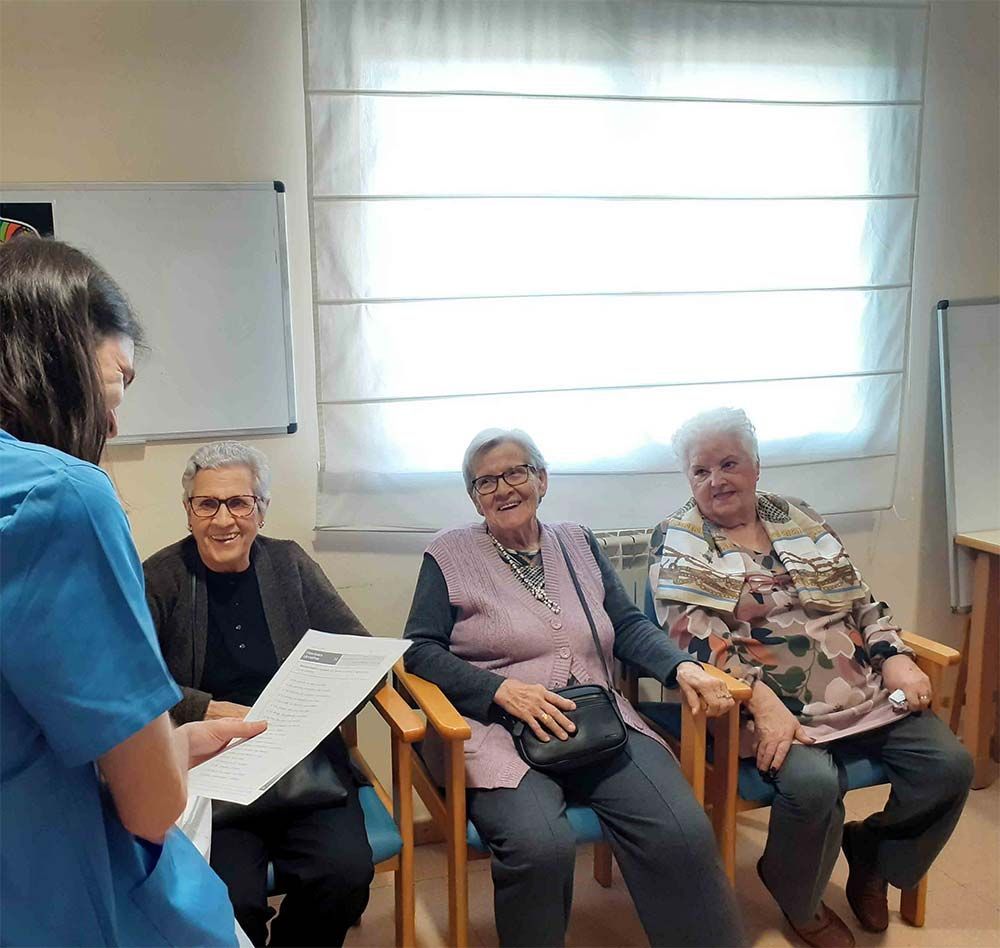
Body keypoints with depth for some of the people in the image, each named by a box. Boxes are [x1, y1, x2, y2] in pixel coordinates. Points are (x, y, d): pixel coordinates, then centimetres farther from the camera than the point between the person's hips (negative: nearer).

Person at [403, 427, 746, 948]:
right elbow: (420, 650, -1)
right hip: (499, 730, -3)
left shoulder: (578, 544, 17)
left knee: (684, 832, -22)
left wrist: (682, 667, -4)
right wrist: (504, 690, -15)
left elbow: (629, 625, 16)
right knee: (540, 845, -32)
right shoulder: (450, 554, 6)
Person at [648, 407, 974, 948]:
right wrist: (763, 701, -25)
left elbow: (861, 601, 16)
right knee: (813, 782, -31)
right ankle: (797, 900, 2)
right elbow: (696, 638, -13)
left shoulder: (801, 521, 14)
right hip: (763, 700, -5)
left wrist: (896, 659, -3)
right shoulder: (678, 541, -1)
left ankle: (873, 853, 19)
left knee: (948, 763, -10)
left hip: (863, 693, 6)